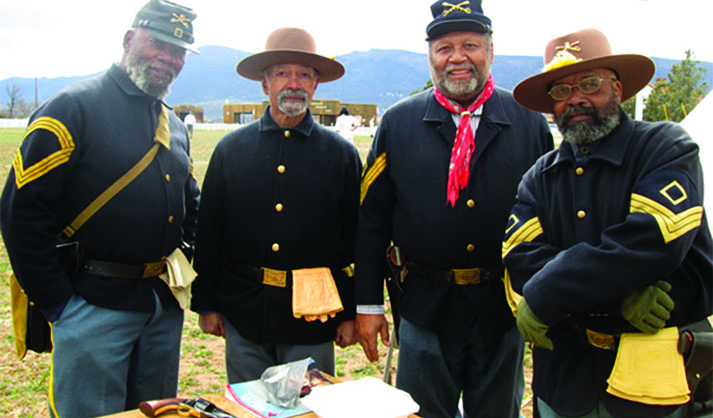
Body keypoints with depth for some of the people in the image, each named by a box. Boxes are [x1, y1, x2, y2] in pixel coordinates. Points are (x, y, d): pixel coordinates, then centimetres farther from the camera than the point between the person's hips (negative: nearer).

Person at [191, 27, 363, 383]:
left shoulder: (341, 154, 0)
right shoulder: (231, 149, 4)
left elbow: (356, 240, 1)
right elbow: (208, 233, 6)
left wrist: (351, 313, -1)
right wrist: (206, 304, 4)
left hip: (312, 317, -1)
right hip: (243, 314, 2)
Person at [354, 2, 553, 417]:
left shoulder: (530, 123, 0)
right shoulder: (398, 123, -1)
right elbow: (371, 221, 0)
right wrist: (368, 304, -1)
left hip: (506, 310, 1)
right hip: (425, 309, 0)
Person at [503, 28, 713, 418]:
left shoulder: (667, 148, -7)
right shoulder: (539, 178, 5)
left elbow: (649, 243, -22)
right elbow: (521, 259, -9)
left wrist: (543, 299, -19)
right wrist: (620, 296, -23)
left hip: (654, 372, -3)